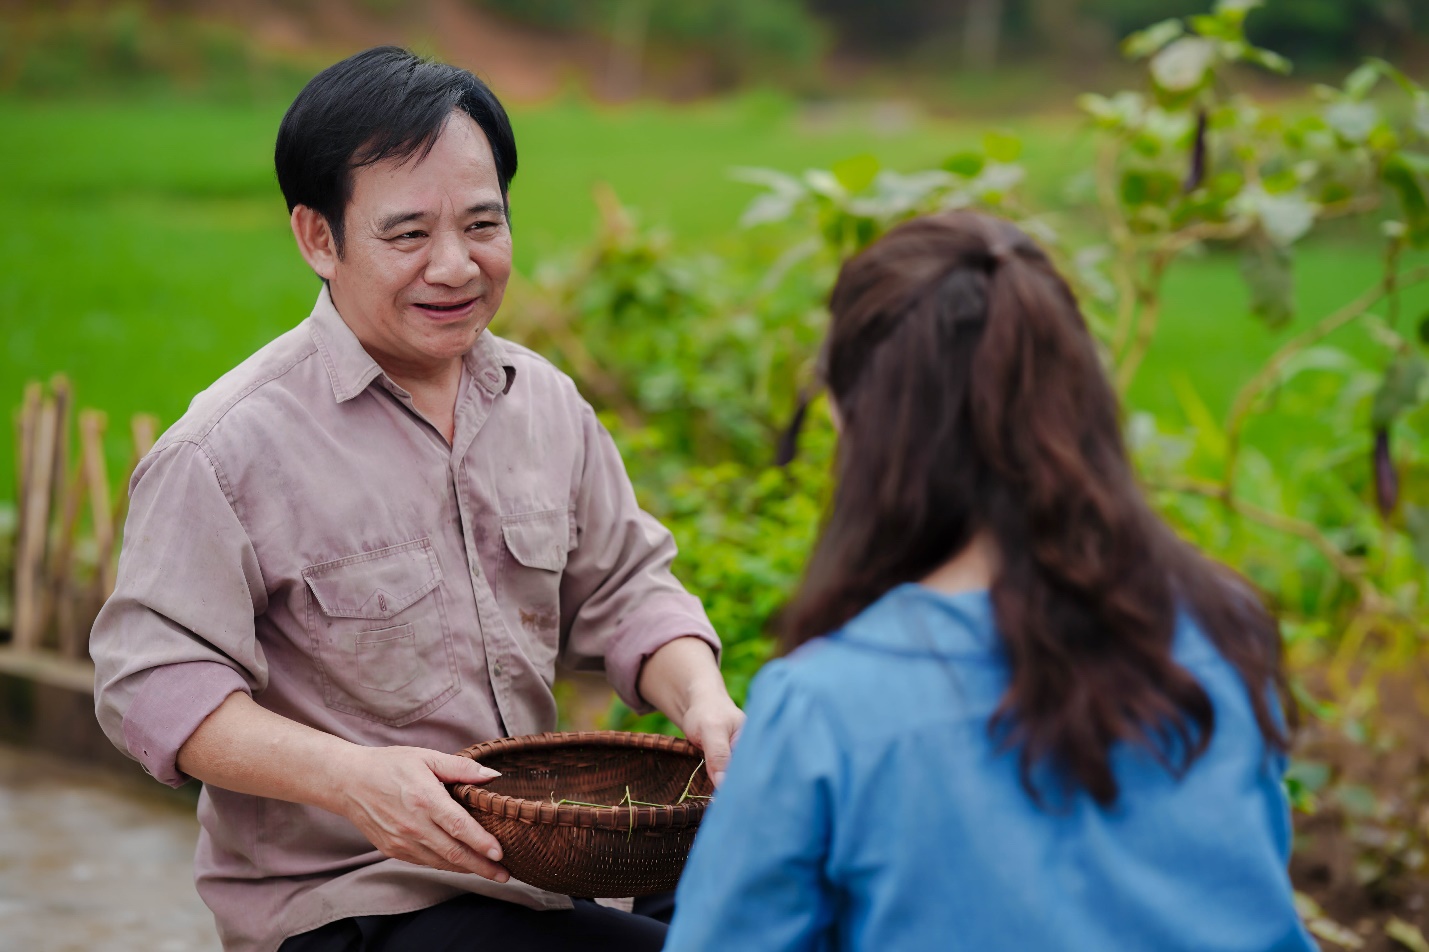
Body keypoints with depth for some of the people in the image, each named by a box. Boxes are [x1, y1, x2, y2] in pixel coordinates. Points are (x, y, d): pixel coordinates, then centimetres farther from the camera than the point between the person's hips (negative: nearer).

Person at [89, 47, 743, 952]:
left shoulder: (547, 402, 8)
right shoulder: (227, 451, -14)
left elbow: (624, 589, 14)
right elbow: (151, 682, -16)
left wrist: (700, 698, -8)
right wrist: (349, 775, -29)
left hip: (531, 869, 7)